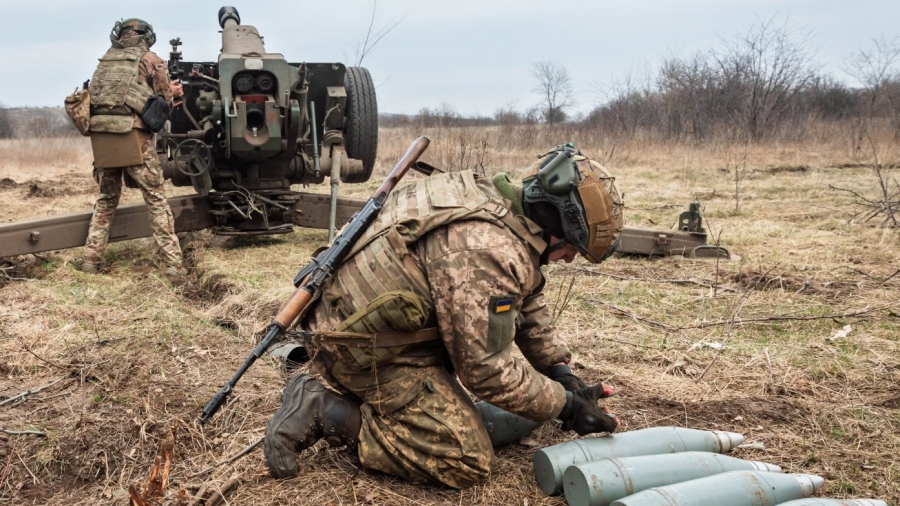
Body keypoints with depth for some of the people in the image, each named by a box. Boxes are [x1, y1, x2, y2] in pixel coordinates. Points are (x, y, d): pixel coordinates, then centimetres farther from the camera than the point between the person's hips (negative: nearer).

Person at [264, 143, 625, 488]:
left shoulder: (503, 207, 6)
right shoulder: (489, 251, -26)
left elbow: (527, 302, 17)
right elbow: (488, 368, -22)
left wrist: (561, 370, 9)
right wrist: (564, 405, -10)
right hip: (364, 346, -10)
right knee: (468, 462, -9)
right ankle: (324, 413, -8)